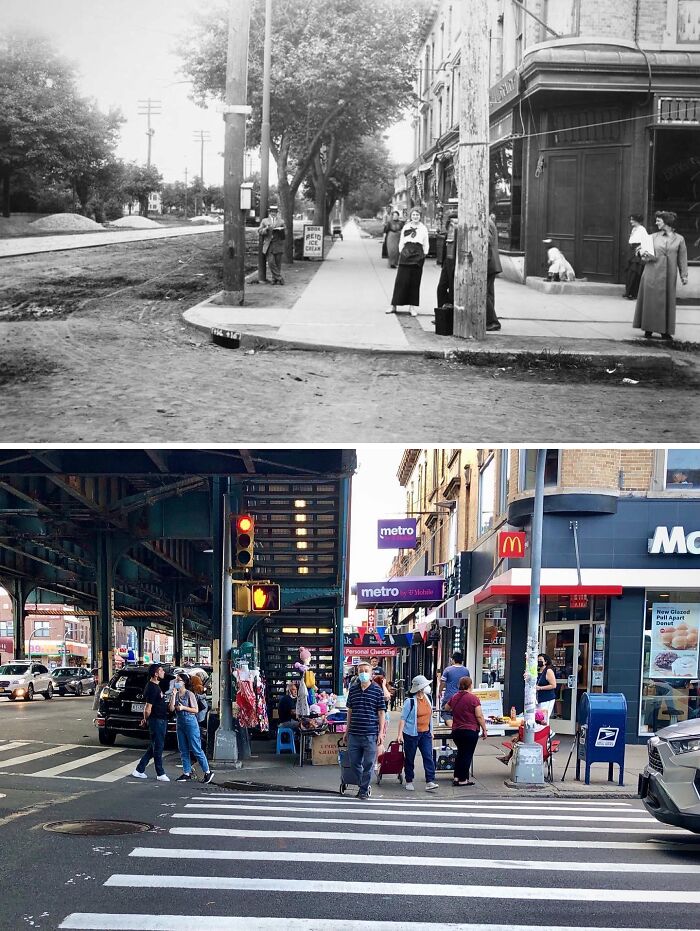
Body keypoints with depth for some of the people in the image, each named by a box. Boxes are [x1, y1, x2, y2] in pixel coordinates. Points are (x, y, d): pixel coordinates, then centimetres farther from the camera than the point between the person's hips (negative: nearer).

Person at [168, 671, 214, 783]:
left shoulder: (189, 694, -8)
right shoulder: (176, 694, 8)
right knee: (183, 750, 8)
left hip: (190, 723, -7)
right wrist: (173, 695, -8)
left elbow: (196, 710, -9)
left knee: (196, 749, -6)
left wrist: (183, 708, -19)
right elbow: (171, 708, -2)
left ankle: (207, 772, 0)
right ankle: (187, 773, 14)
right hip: (180, 723, 7)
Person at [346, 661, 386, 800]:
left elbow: (381, 712, 0)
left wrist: (381, 732, -6)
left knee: (368, 764, 0)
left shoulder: (377, 690, -1)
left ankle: (364, 790, 10)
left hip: (370, 734, -4)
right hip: (354, 734, 4)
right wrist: (347, 730, 15)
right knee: (355, 762, 9)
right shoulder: (353, 689, 9)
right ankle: (363, 786, 26)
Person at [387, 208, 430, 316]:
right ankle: (394, 306, 0)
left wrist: (424, 255, 4)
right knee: (401, 280, -3)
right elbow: (401, 242, 12)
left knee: (415, 282, 1)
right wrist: (401, 252, 4)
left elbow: (426, 245, 12)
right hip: (406, 253, 0)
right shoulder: (406, 227, 9)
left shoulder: (423, 229, 9)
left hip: (418, 255, 0)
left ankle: (413, 307, 5)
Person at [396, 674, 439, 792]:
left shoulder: (427, 698, 7)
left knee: (428, 757, -7)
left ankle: (430, 782, -10)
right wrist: (400, 734, -17)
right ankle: (408, 781, 19)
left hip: (425, 733, 5)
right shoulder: (410, 701, -13)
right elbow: (403, 718, -11)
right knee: (409, 758, 6)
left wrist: (431, 731, 20)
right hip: (411, 734, -5)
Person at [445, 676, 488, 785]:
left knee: (460, 753, 19)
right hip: (470, 731, -6)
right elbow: (479, 716, -13)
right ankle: (463, 780, 3)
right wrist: (484, 730, -6)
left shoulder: (454, 697, 5)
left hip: (456, 731, 6)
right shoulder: (473, 698, -12)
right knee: (467, 754, 2)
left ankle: (456, 777, 16)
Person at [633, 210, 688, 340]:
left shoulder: (679, 239, 4)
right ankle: (648, 330, 8)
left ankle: (665, 331, 8)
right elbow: (645, 256, 10)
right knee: (651, 300, 0)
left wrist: (684, 275, -1)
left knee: (667, 302, 2)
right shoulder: (654, 237, 7)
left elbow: (682, 258, 5)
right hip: (652, 273, 1)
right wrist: (646, 256, -13)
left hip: (669, 276, -1)